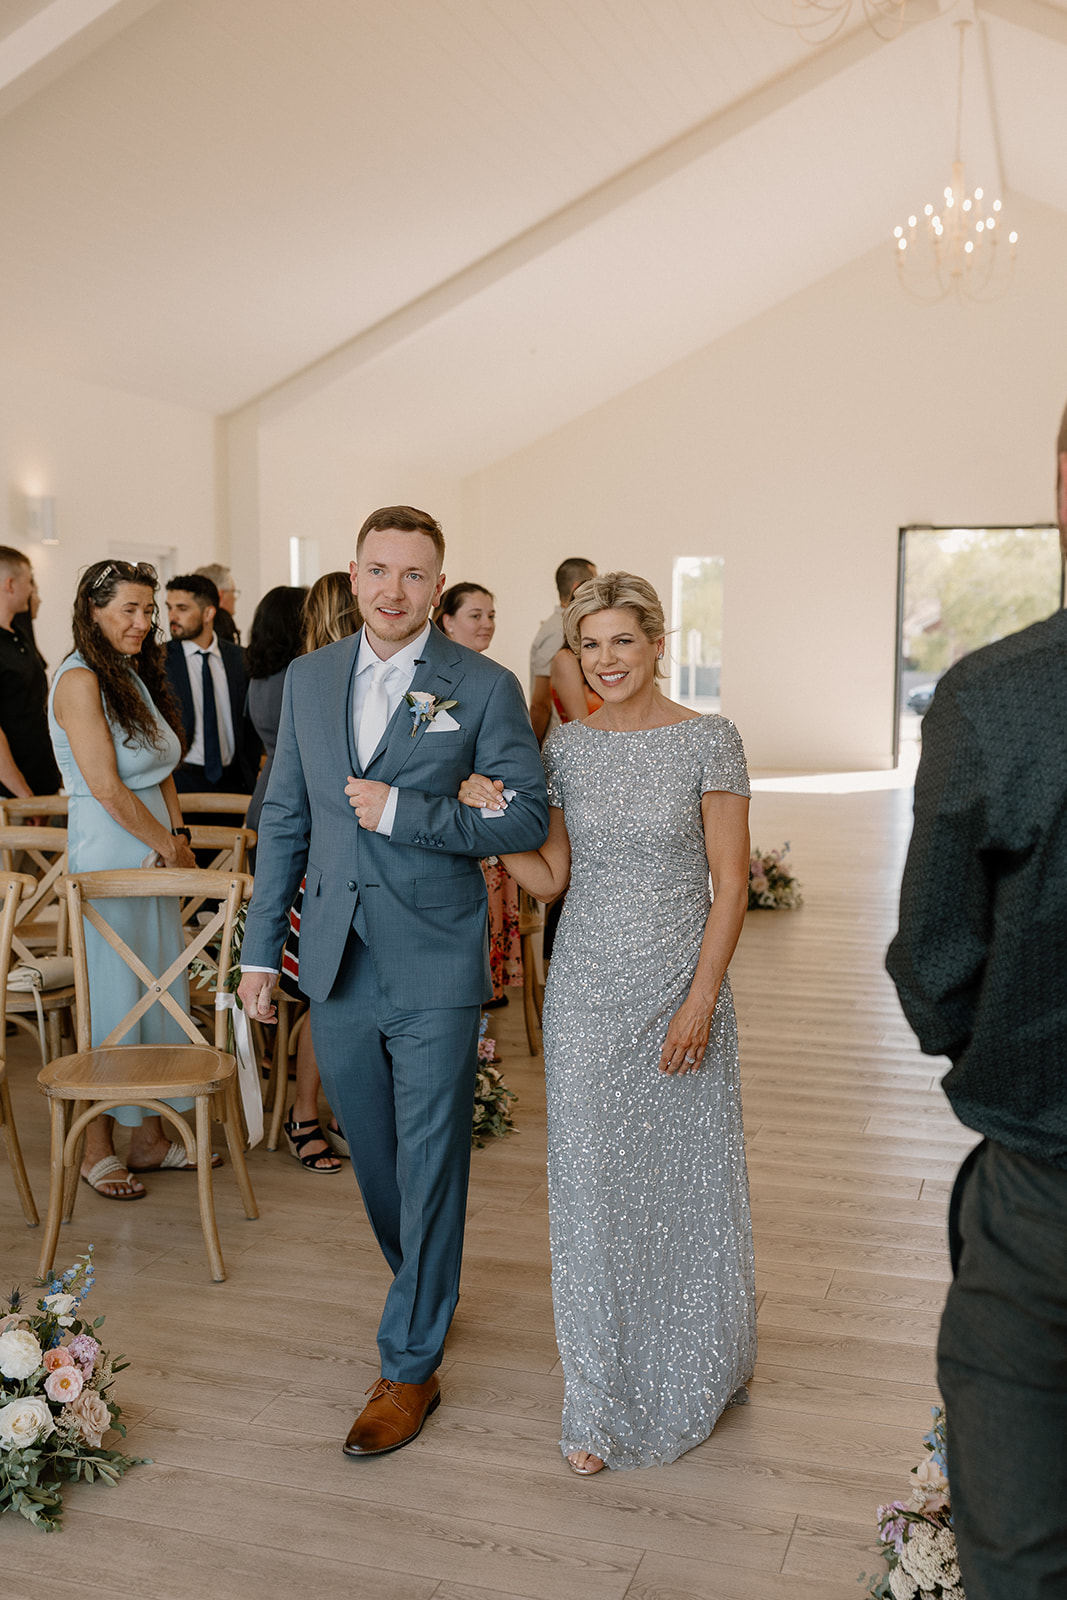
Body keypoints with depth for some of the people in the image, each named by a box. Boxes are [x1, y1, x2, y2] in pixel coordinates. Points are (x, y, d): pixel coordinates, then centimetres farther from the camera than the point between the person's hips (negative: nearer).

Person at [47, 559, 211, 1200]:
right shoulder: (80, 679, -12)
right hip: (107, 856, -8)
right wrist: (169, 846, -9)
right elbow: (107, 787, -16)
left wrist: (179, 836, 0)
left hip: (154, 857, 8)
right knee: (112, 1000, -1)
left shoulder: (137, 677, 15)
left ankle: (150, 1138, 22)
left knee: (161, 995, 11)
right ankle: (99, 1151, 12)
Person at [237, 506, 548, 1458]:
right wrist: (260, 948, 9)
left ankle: (411, 1367, 19)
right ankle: (426, 1291, 44)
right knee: (375, 1162, 18)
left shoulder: (485, 688, -6)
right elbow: (285, 818, 10)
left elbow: (526, 817, -8)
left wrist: (403, 812, -17)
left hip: (435, 969, -4)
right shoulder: (309, 680, 7)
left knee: (429, 1168, 4)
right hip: (337, 965, 5)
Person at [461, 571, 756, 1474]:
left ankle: (696, 1373, 34)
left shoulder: (709, 742, -7)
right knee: (593, 1187, 7)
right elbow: (551, 879, 7)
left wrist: (701, 999, -14)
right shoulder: (566, 747, 5)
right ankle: (605, 1402, 23)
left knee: (686, 1179, 10)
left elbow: (731, 883, -8)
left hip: (681, 990, -3)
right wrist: (492, 819, -9)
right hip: (587, 993, 3)